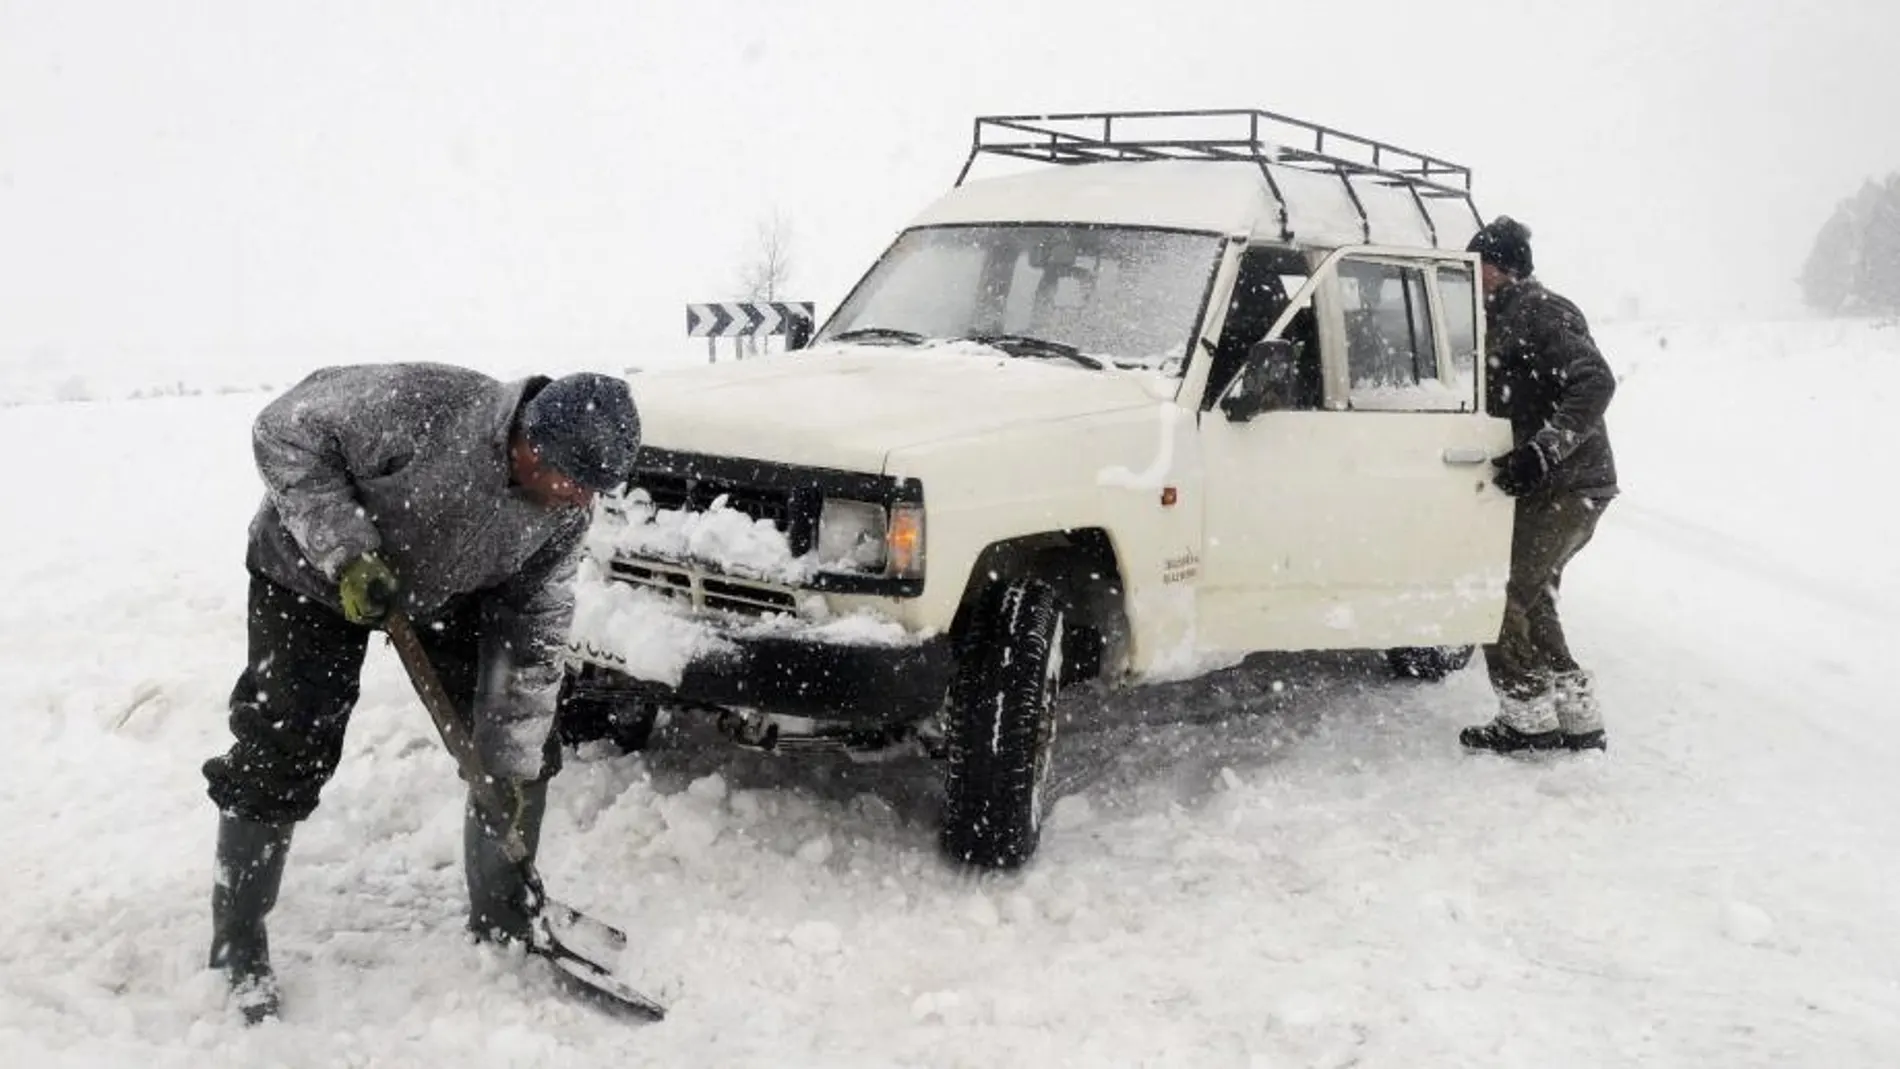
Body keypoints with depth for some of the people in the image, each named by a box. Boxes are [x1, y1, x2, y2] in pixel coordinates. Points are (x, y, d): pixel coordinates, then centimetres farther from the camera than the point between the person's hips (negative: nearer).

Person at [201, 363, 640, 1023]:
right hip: (313, 575, -5)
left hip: (446, 589, 5)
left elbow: (534, 628, -13)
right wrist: (344, 550, -35)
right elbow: (285, 431, -28)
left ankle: (503, 925, 18)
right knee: (280, 759, -10)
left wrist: (513, 758, -15)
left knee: (525, 741, 0)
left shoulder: (567, 506, -20)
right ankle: (238, 951, 11)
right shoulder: (423, 407, -39)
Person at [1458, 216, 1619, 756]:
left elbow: (1595, 382, -26)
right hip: (1547, 489, 10)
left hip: (1566, 489, -10)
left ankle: (1529, 721, 1)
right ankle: (1580, 725, 23)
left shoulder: (1540, 313, -14)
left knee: (1499, 597, -9)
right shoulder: (1507, 319, 17)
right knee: (1530, 605, 15)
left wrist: (1543, 451, -34)